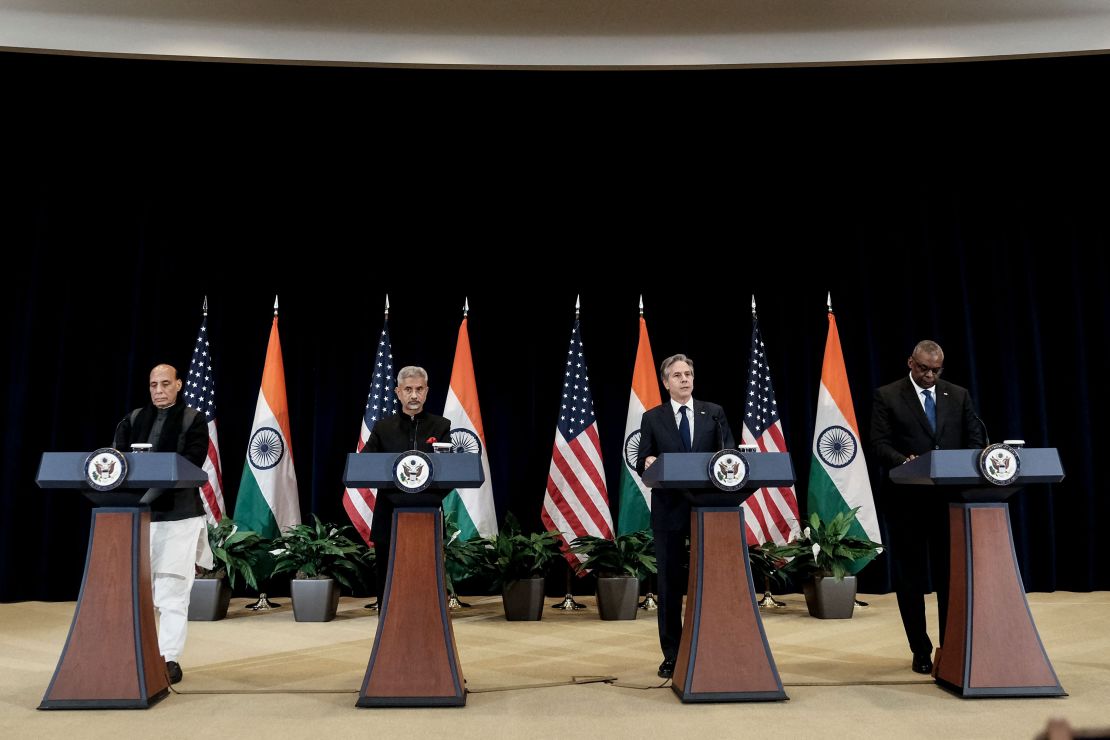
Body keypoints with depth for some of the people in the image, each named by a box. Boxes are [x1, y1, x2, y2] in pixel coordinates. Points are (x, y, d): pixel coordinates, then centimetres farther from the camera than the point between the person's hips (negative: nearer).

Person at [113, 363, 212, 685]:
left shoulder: (193, 420, 1)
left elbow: (191, 465, -10)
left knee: (172, 592, -2)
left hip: (178, 516, -4)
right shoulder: (133, 420, 14)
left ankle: (169, 659, 5)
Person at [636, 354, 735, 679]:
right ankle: (671, 654, 16)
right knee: (670, 583, 5)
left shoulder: (714, 412, 8)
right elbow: (642, 463, 1)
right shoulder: (652, 418, 5)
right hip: (669, 509, 0)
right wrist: (647, 463, -22)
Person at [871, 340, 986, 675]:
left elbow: (975, 439, 8)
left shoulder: (959, 395, 11)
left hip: (951, 497, 2)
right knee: (910, 578, 6)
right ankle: (921, 651, 18)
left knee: (952, 575, 5)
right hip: (907, 499, -2)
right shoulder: (887, 396, 1)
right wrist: (904, 462, -25)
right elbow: (879, 443, -6)